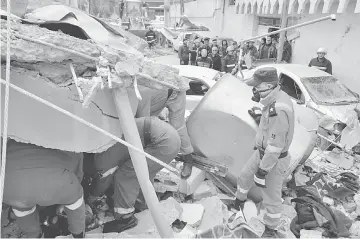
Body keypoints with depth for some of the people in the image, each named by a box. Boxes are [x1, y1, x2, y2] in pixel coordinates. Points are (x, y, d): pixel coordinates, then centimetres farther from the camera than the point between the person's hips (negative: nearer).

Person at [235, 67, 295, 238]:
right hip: (262, 152, 9)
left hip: (275, 160, -9)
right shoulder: (274, 99, -3)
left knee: (271, 197, 10)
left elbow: (275, 145, -29)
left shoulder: (279, 109, -33)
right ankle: (240, 199, 53)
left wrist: (263, 171, -20)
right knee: (244, 177, 25)